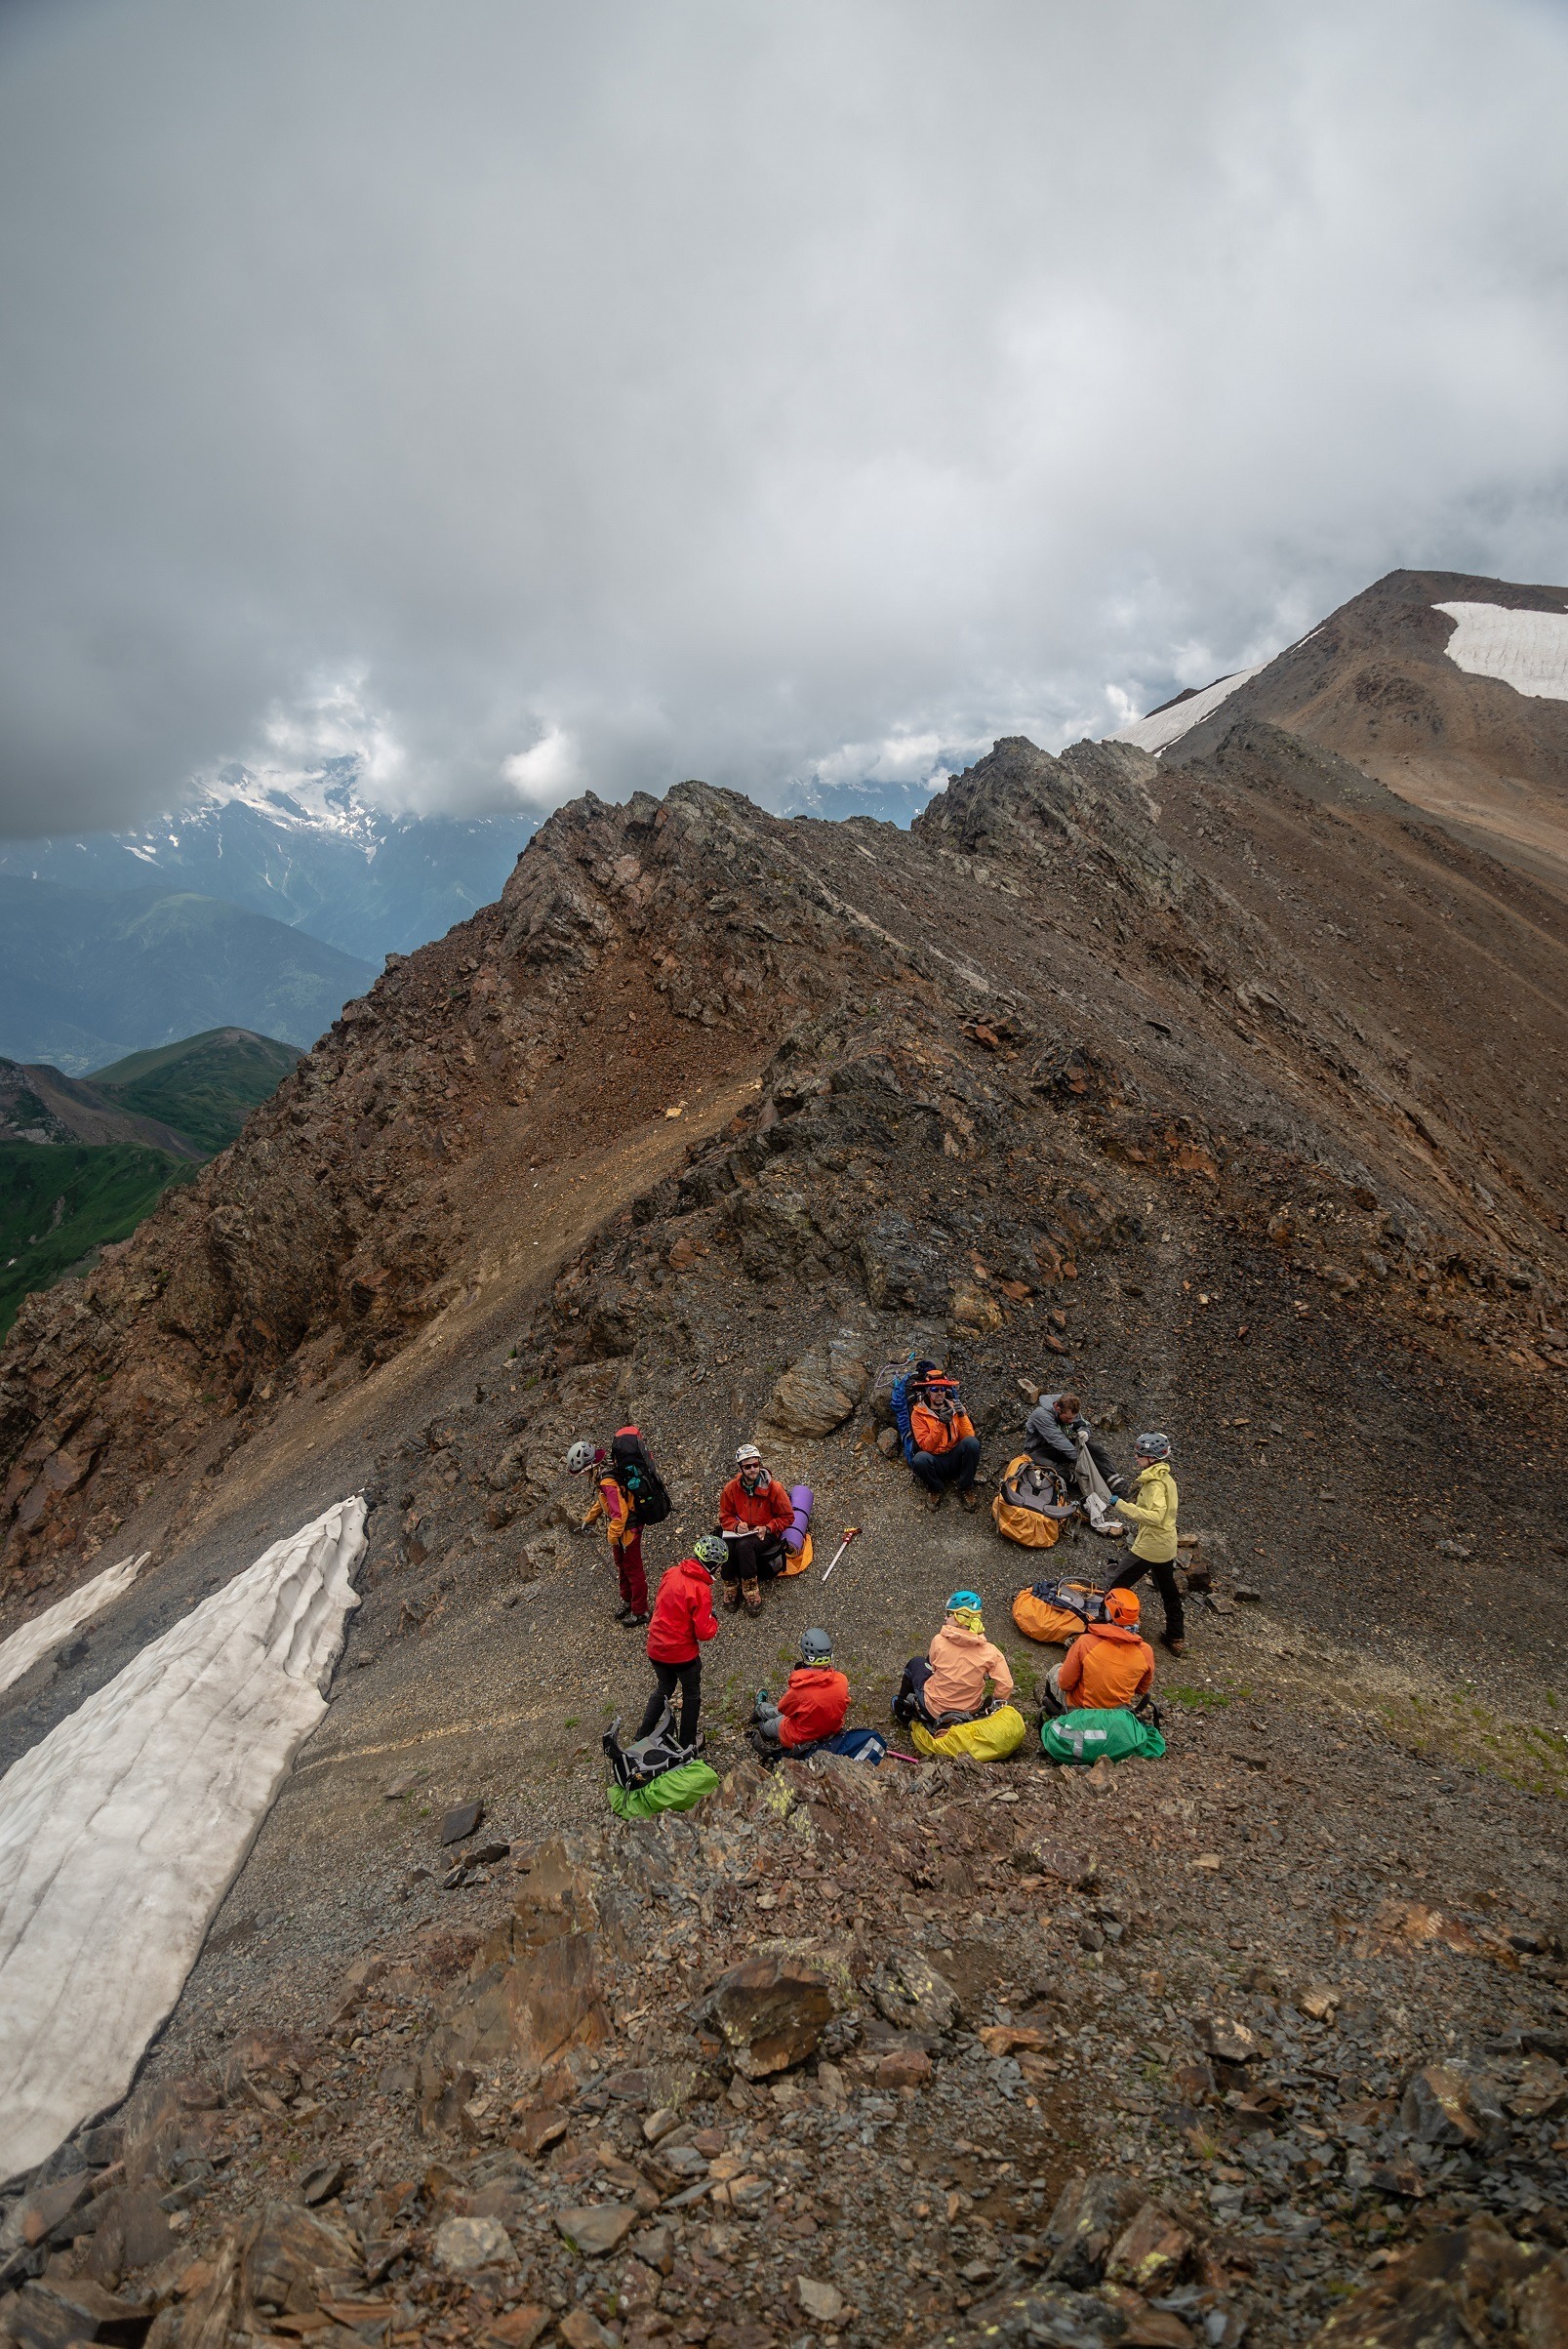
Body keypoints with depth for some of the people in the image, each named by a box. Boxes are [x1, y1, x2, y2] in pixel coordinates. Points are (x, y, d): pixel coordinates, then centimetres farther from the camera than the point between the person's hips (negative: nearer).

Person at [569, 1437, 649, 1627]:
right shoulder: (604, 1467, -5)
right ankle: (627, 1601, 46)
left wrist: (613, 1540, -22)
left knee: (633, 1570, 9)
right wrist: (588, 1520, 18)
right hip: (620, 1528, 9)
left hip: (627, 1530, -9)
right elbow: (602, 1500, 14)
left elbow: (620, 1514, -34)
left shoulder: (608, 1482, -36)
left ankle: (640, 1612, 27)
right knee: (621, 1566, 26)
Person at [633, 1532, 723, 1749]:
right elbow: (704, 1632, -22)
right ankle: (687, 1745, 33)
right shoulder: (701, 1590, -25)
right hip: (682, 1653, -6)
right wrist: (714, 1621, -3)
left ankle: (641, 1738, 34)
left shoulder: (671, 1572, -6)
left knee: (663, 1690, 29)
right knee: (692, 1696, 20)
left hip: (656, 1648, 6)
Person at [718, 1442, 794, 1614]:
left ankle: (751, 1591, -24)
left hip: (766, 1534, -3)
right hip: (742, 1532, 3)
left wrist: (768, 1528, -19)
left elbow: (787, 1517, -5)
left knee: (744, 1546, -35)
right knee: (726, 1546, -31)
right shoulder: (731, 1488, -4)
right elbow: (725, 1516, 7)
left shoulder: (774, 1487, -13)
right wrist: (737, 1526, -15)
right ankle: (731, 1587, -12)